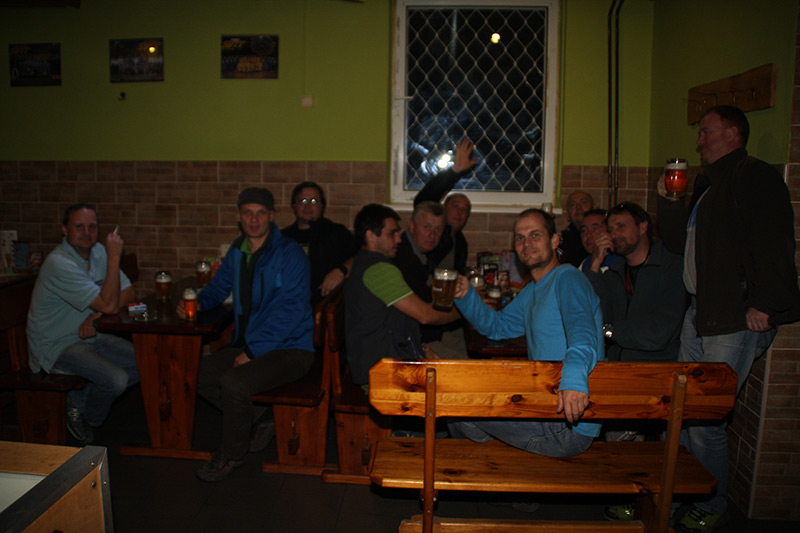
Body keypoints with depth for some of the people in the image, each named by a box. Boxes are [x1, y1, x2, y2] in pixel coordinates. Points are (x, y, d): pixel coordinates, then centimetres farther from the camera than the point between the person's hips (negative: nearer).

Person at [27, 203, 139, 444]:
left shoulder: (98, 252, 2)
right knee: (116, 379, -27)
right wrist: (114, 257, -27)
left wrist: (96, 315, -16)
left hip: (87, 335, 8)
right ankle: (84, 418, 5)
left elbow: (128, 293, 1)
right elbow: (109, 304, -29)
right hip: (55, 345, -8)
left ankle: (79, 398, 10)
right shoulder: (59, 264, -24)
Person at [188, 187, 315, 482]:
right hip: (249, 345, 8)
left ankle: (231, 454, 0)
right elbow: (219, 287, 26)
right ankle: (256, 420, 11)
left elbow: (291, 310, -21)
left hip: (289, 348, -8)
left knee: (234, 382, -27)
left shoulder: (289, 253, -14)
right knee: (200, 374, -6)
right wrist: (198, 302, 3)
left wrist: (253, 351, -22)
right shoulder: (237, 252, 9)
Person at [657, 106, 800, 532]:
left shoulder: (755, 177, -8)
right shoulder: (708, 184, 22)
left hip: (737, 320, -9)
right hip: (700, 313, 9)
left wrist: (763, 304, -22)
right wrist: (667, 200, 14)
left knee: (706, 418, -4)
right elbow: (679, 241, 25)